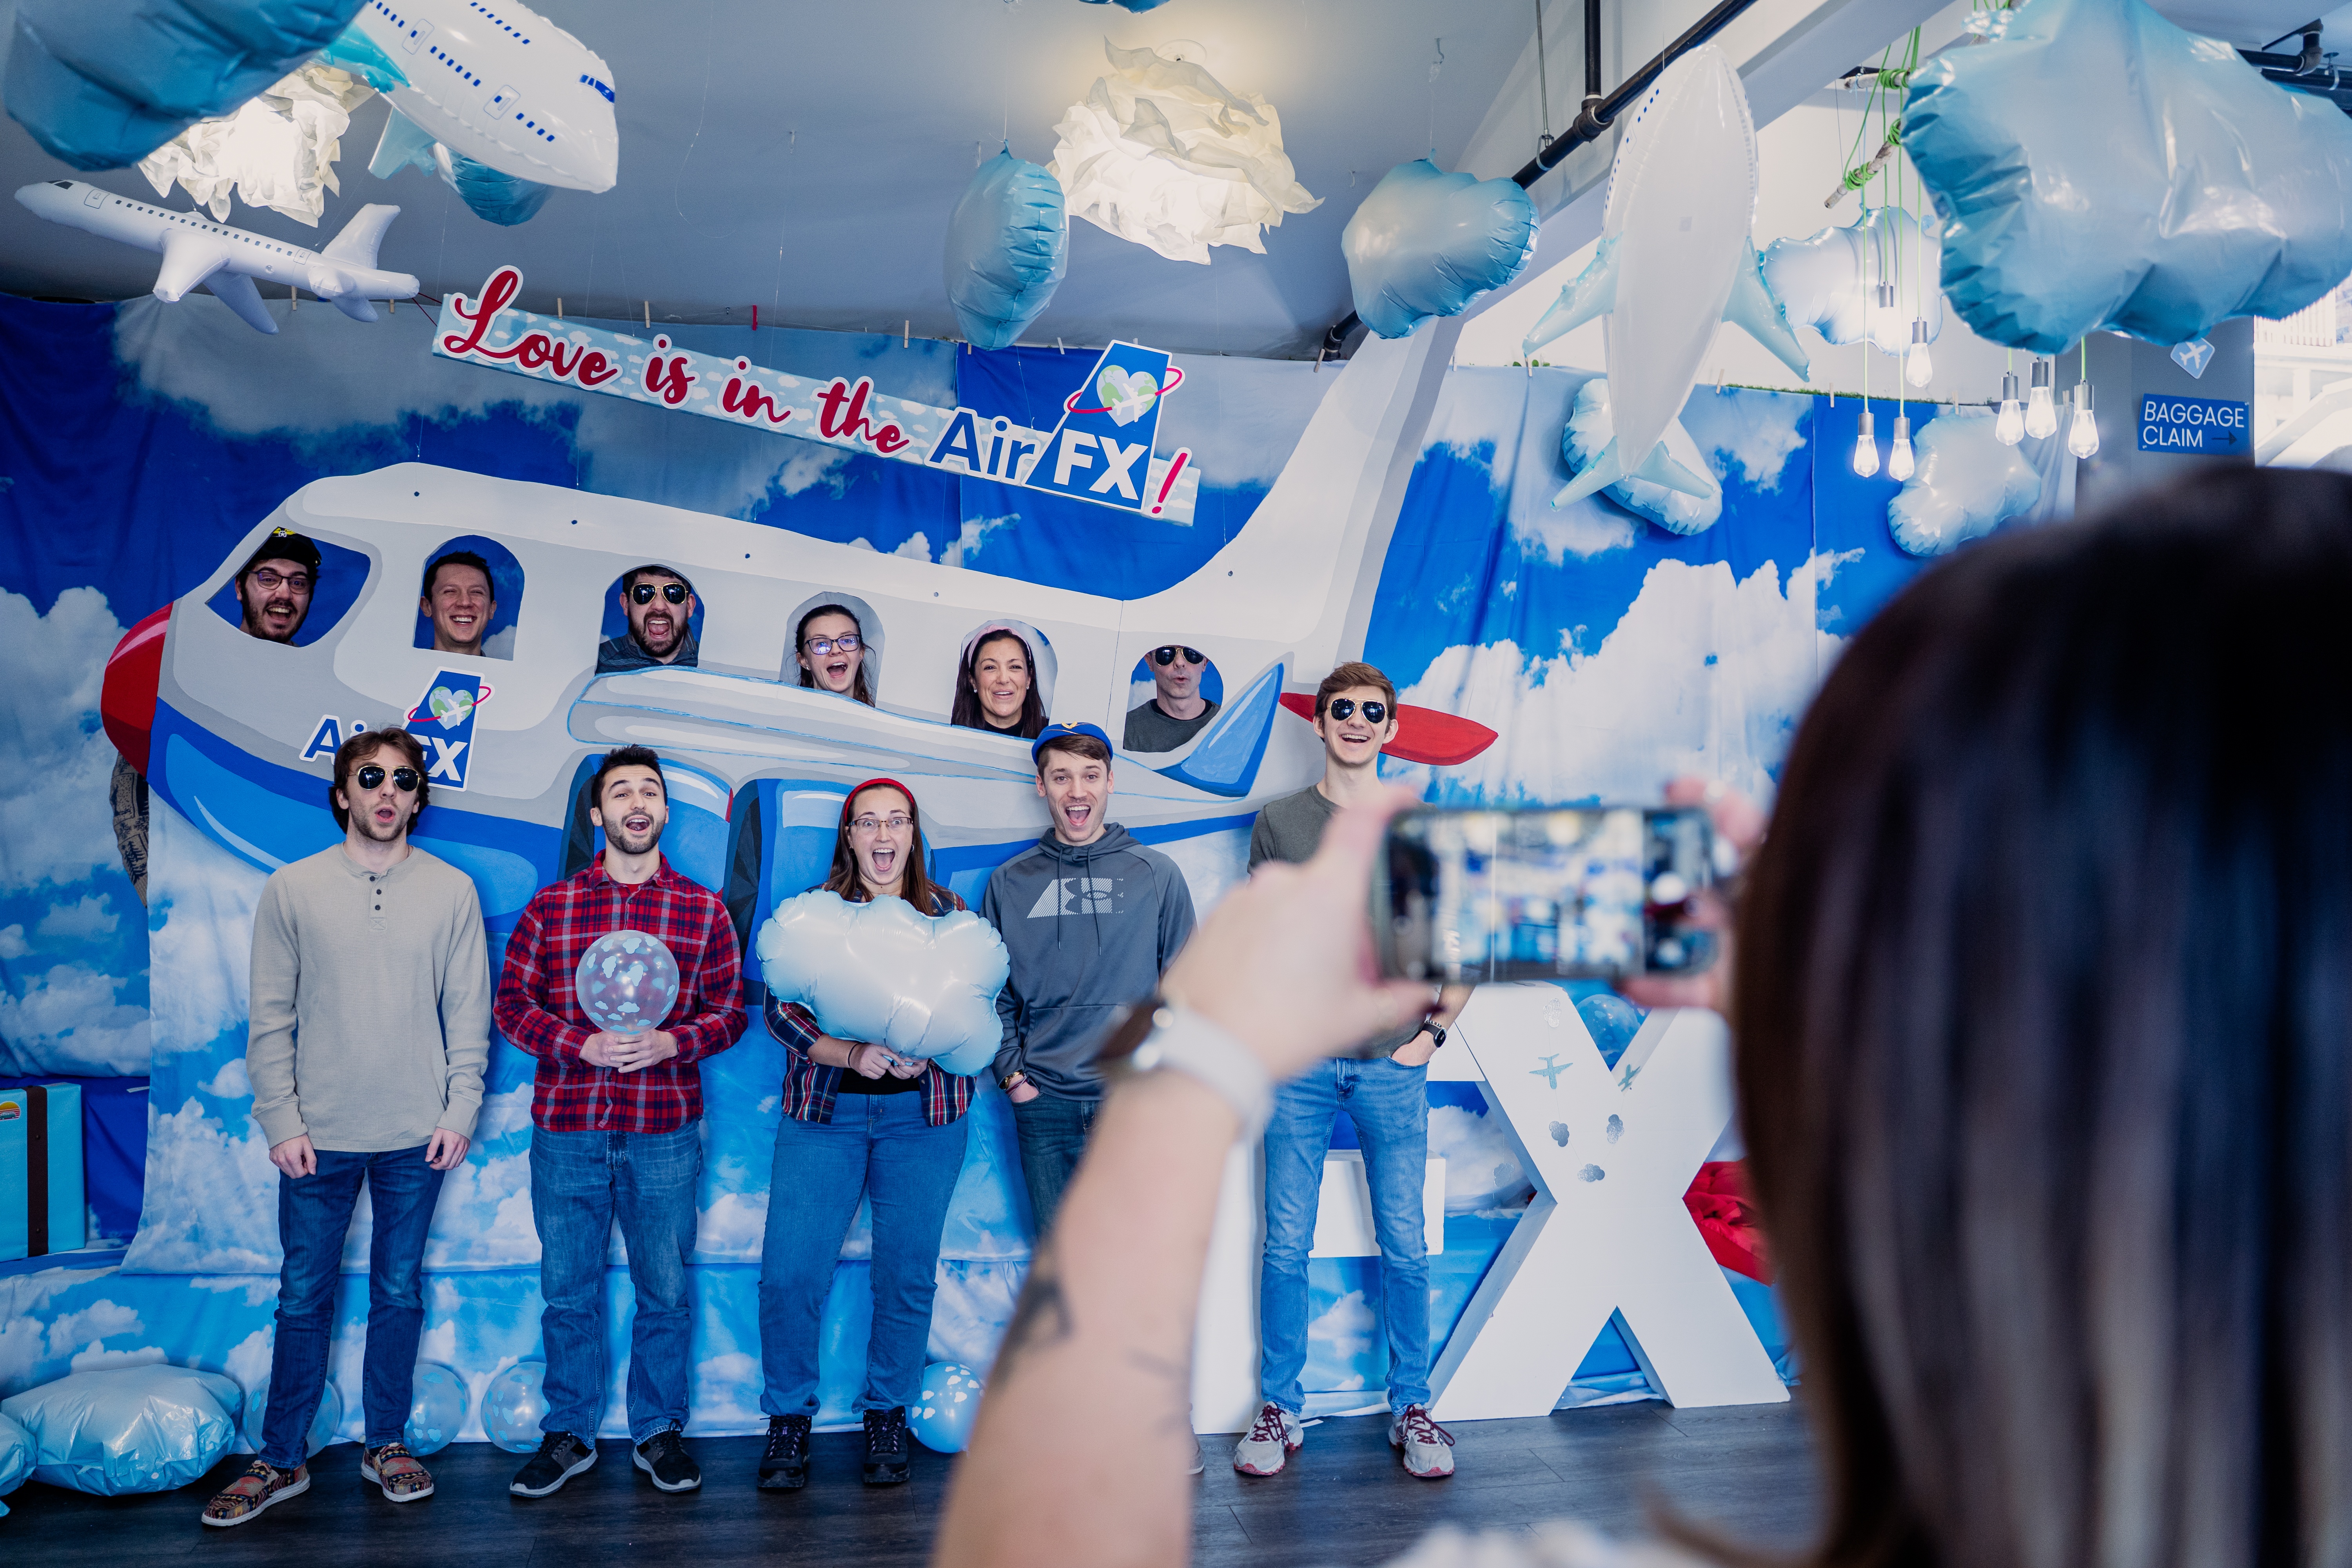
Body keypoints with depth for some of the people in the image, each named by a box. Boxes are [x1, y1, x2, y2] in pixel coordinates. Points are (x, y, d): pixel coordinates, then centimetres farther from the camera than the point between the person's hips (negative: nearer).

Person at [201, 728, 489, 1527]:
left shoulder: (453, 891, 1)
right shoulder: (292, 889, 1)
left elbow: (470, 1014, 3)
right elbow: (271, 1019, 1)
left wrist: (460, 1111, -4)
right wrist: (282, 1120, -6)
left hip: (416, 1135, 0)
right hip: (320, 1134, 0)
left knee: (400, 1294, 10)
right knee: (304, 1297, 7)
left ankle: (385, 1443, 25)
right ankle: (282, 1458, 20)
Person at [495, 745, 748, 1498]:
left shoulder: (703, 909, 5)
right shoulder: (550, 905, 6)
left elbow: (730, 1012, 5)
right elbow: (512, 1003, 4)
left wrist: (671, 1043, -14)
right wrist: (583, 1045, -12)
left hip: (665, 1130, 0)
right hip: (566, 1130, 1)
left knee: (665, 1292, 8)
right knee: (568, 1293, 10)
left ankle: (659, 1432, 24)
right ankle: (567, 1434, 25)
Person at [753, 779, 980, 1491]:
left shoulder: (947, 914, 8)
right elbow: (780, 1009, -2)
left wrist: (927, 1052, -16)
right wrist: (850, 1054, -18)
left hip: (922, 1112, 0)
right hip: (824, 1111, 0)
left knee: (908, 1272, 3)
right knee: (789, 1271, -5)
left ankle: (888, 1415, 20)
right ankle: (789, 1417, 14)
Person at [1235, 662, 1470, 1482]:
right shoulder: (1279, 822, 7)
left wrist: (1432, 1032, 0)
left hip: (1392, 1067, 0)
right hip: (1299, 1064, 0)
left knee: (1405, 1248, 4)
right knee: (1286, 1246, 4)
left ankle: (1411, 1408, 18)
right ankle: (1280, 1409, 16)